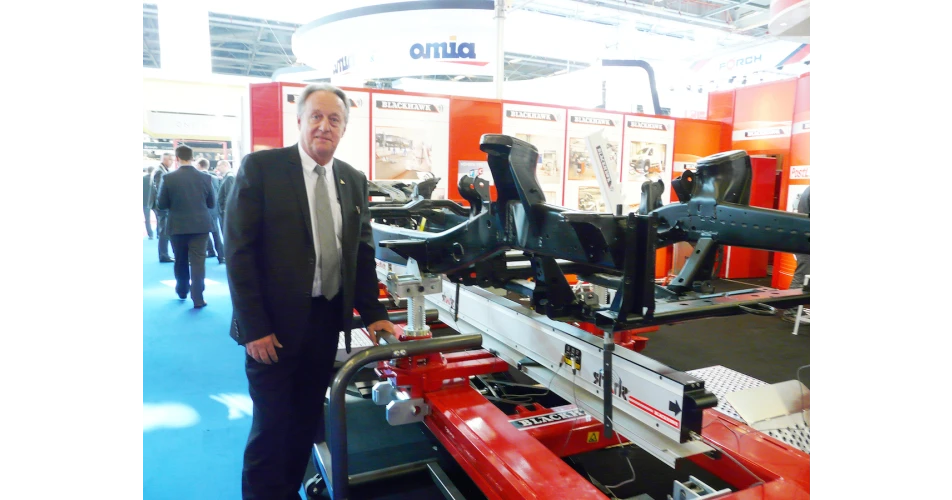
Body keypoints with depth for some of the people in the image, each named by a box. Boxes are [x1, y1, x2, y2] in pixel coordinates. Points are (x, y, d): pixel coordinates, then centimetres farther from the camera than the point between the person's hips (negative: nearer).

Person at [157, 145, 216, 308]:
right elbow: (211, 204, 2)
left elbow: (161, 204, -4)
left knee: (180, 260, 18)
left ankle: (182, 290, 36)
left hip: (177, 226, 0)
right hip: (200, 225, 0)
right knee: (197, 261, -1)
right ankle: (198, 298, -5)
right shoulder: (205, 178, -5)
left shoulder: (168, 178, -8)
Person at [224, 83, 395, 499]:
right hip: (275, 323, -4)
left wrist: (373, 314, 3)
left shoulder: (354, 180, 7)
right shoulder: (260, 167, -8)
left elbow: (363, 253, 10)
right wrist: (254, 326, -14)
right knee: (272, 424, 6)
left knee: (307, 420, 16)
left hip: (328, 320, 5)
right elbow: (239, 250, -11)